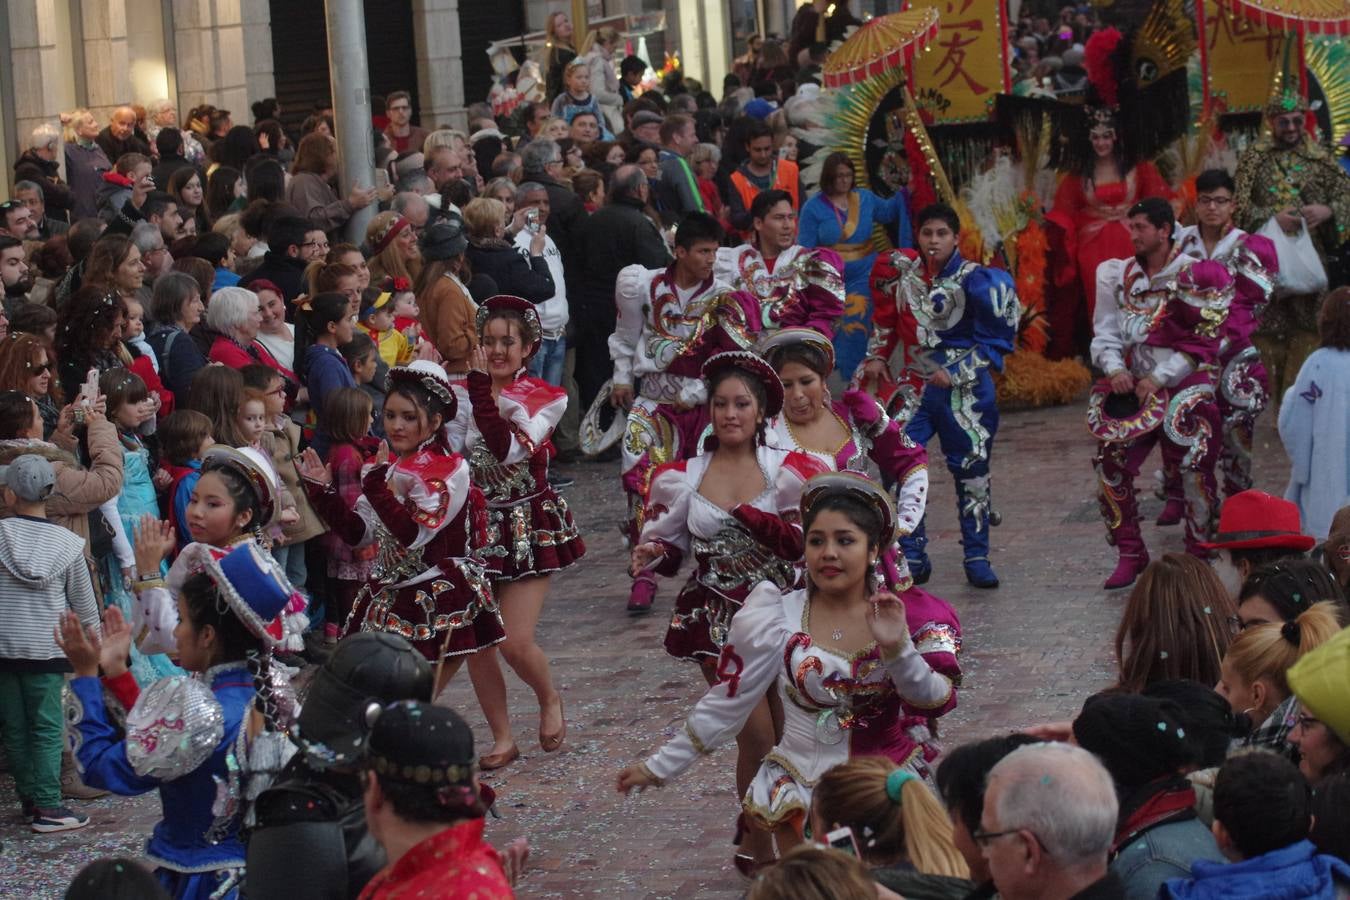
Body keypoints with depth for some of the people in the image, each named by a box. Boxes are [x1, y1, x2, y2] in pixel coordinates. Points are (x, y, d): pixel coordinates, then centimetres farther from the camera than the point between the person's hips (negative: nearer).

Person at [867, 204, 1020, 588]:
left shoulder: (973, 279, -11)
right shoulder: (904, 271, 2)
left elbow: (996, 340, -8)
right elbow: (887, 317, 20)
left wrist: (955, 375, -11)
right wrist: (877, 357, 11)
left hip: (965, 388, -3)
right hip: (916, 384, 3)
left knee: (971, 469, 4)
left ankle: (977, 558, 15)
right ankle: (913, 557, 3)